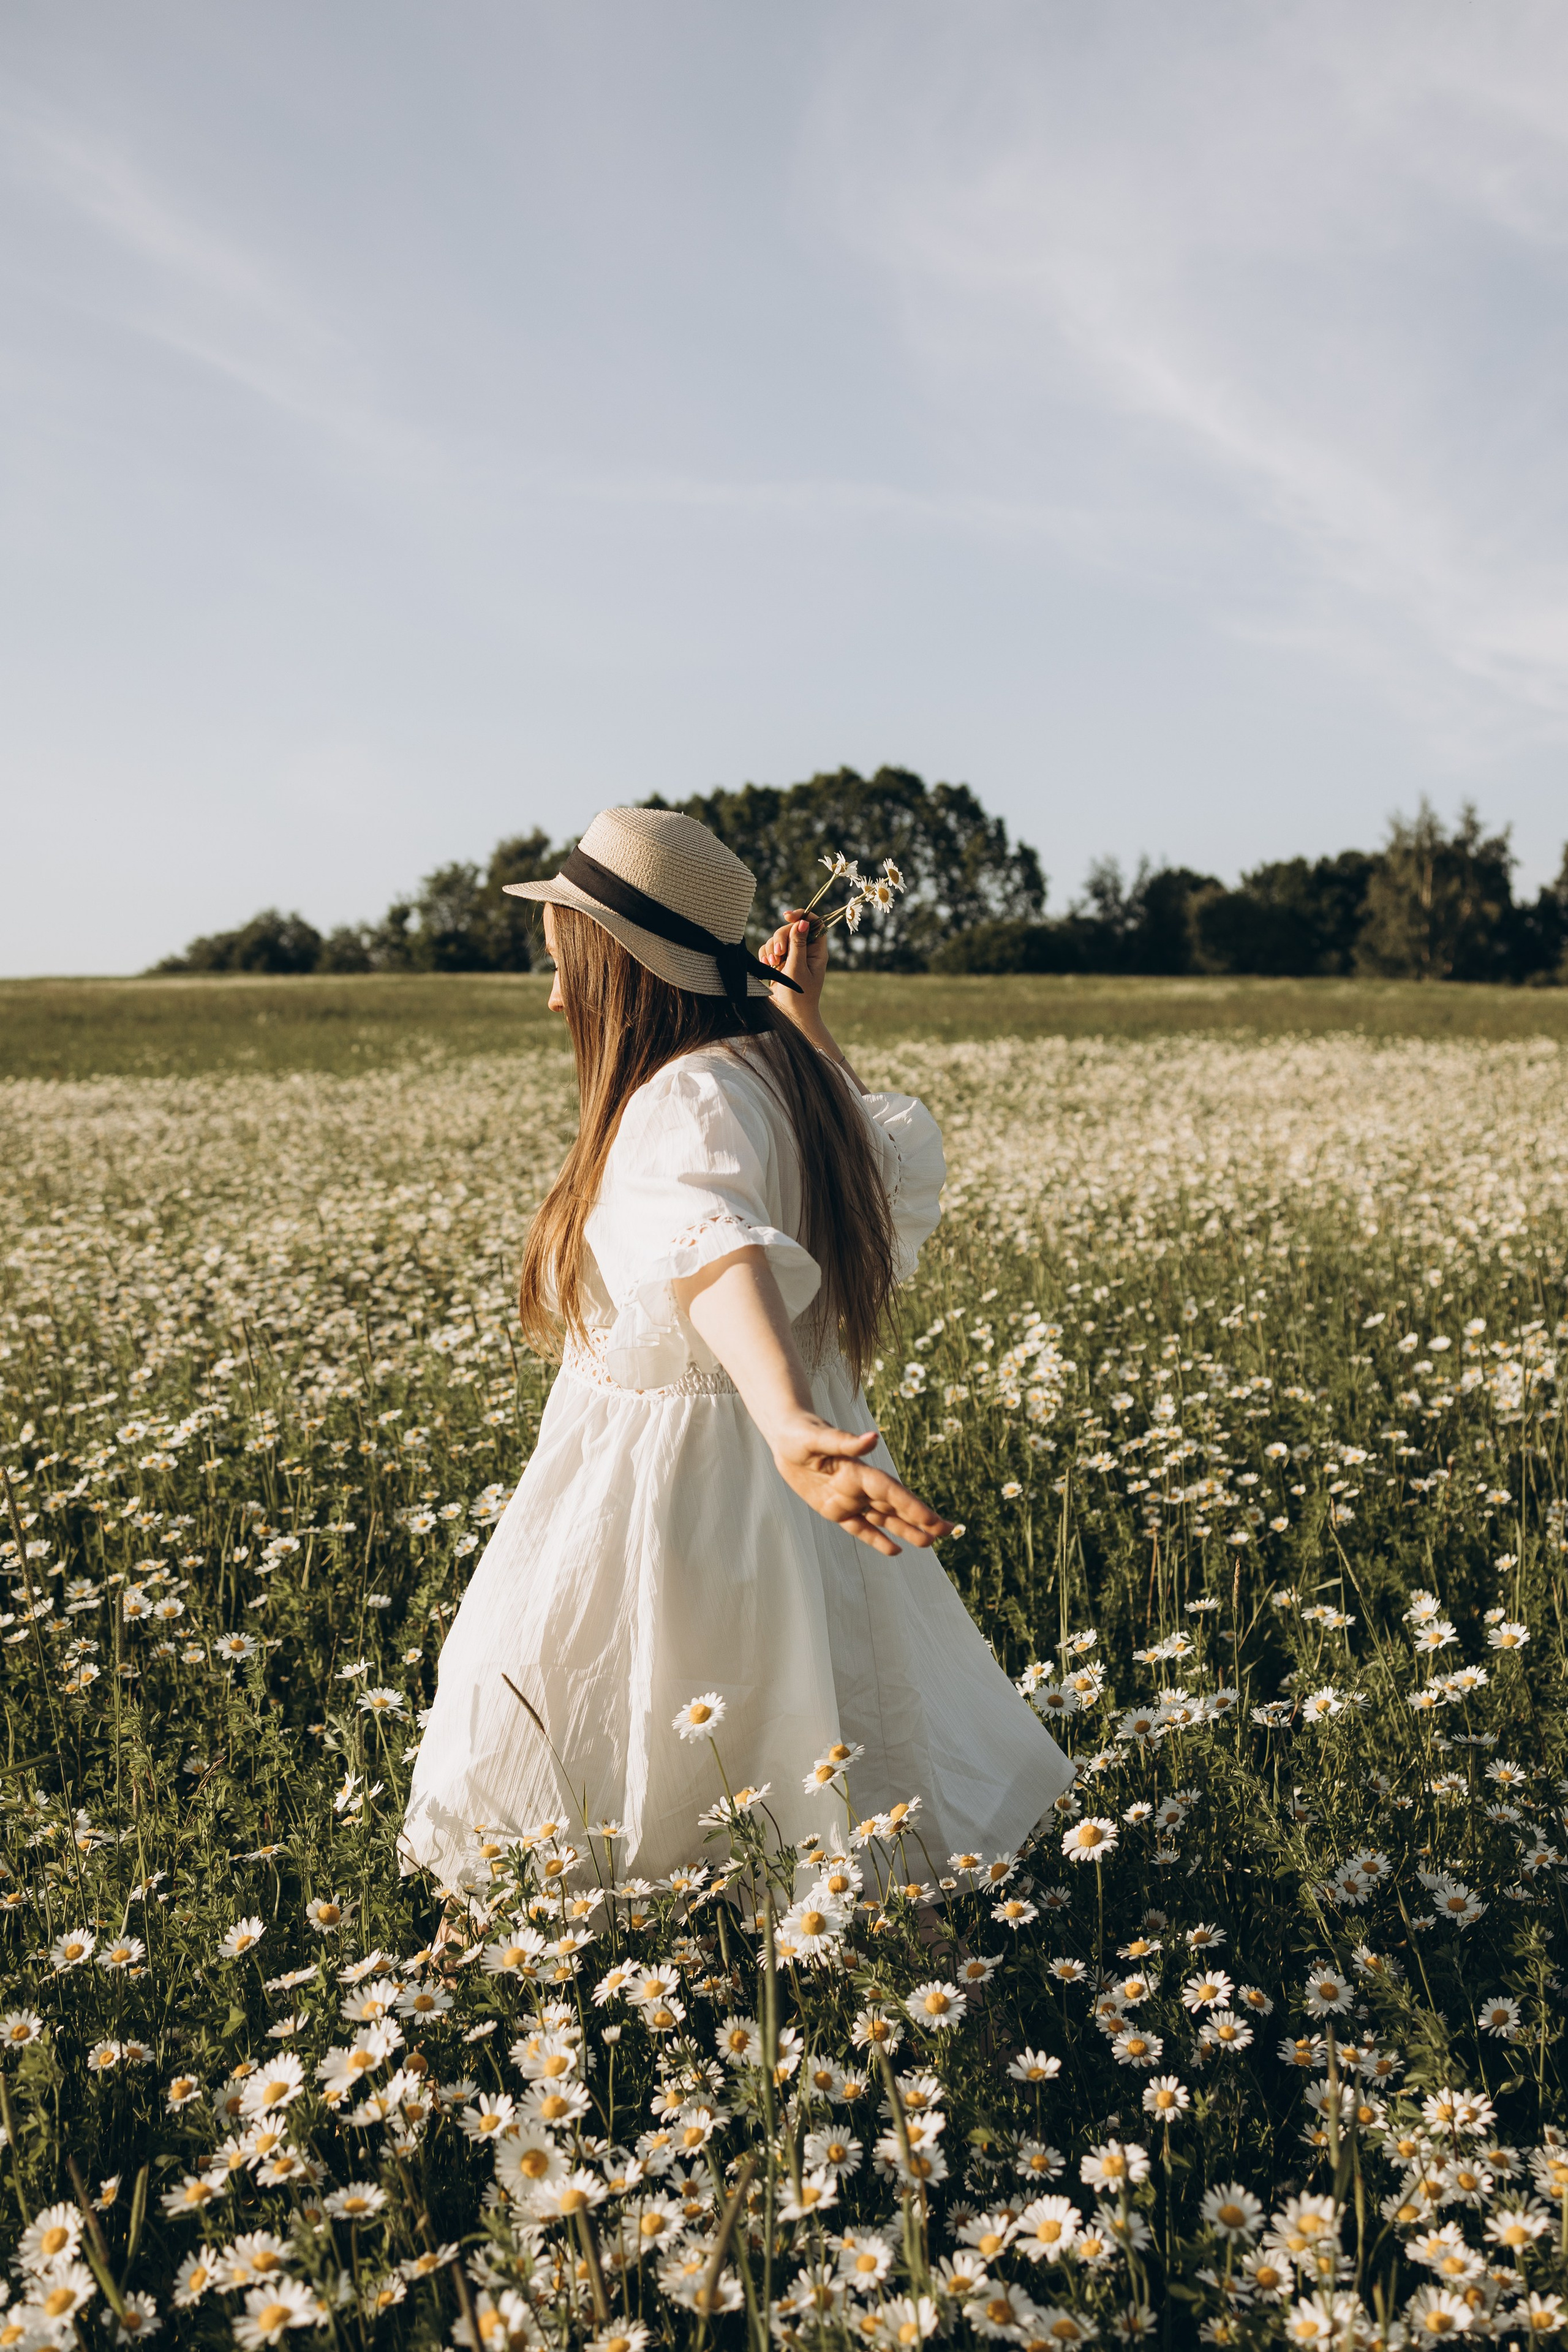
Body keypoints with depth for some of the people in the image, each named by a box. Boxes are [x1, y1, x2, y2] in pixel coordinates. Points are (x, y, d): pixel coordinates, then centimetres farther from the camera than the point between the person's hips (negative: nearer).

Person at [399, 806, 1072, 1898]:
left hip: (669, 1487, -9)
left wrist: (790, 1427, -60)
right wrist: (808, 1015, 27)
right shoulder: (783, 1065, 5)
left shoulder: (685, 1102, -22)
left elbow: (724, 1258, -44)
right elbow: (894, 1148, 27)